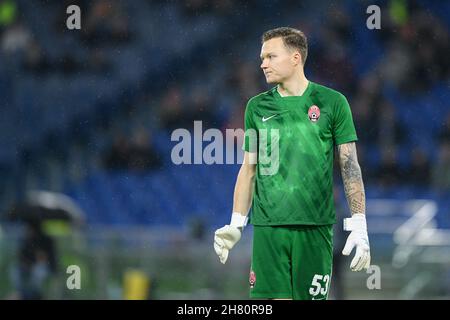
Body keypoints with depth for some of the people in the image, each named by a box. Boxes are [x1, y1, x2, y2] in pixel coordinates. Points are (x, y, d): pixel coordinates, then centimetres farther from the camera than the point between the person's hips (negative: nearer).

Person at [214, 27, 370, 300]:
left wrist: (359, 226, -5)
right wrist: (236, 224, 9)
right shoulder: (257, 107, 10)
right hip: (267, 226, 2)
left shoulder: (332, 102, 2)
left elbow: (350, 165, 2)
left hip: (315, 226, -2)